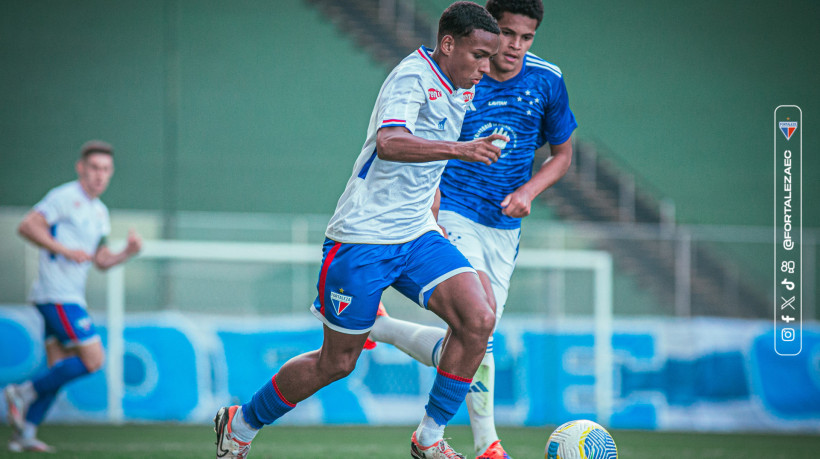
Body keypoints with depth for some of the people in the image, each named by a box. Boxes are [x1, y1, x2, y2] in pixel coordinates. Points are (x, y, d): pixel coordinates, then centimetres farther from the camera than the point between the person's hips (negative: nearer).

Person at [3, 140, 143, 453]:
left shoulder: (100, 212, 18)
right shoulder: (65, 198, -9)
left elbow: (101, 260, 23)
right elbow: (27, 226, -18)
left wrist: (128, 252, 4)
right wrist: (65, 249, -23)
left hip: (72, 297, 9)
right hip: (57, 295, -9)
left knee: (59, 369, 7)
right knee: (93, 360, -13)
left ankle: (24, 434, 8)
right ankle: (25, 393, -5)